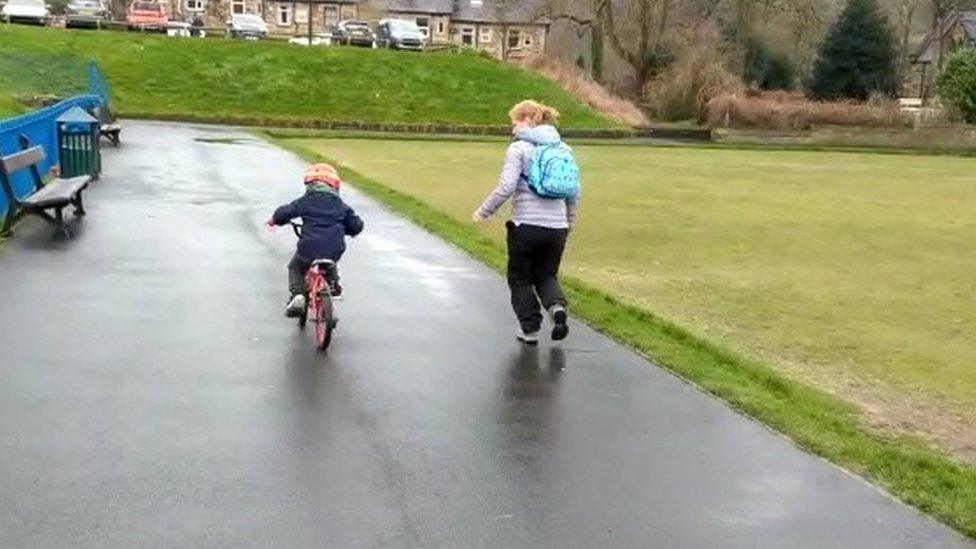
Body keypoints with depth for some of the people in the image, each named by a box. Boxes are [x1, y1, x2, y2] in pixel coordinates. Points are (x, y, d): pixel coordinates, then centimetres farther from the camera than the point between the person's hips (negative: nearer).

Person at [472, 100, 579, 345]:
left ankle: (530, 329, 16)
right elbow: (574, 192, 11)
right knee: (546, 275, 21)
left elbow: (506, 187, -16)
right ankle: (557, 306, -7)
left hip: (526, 225, -5)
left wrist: (484, 211, -5)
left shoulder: (519, 148, -7)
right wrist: (569, 222, 22)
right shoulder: (563, 149, 11)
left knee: (520, 278, 15)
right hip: (557, 226, 5)